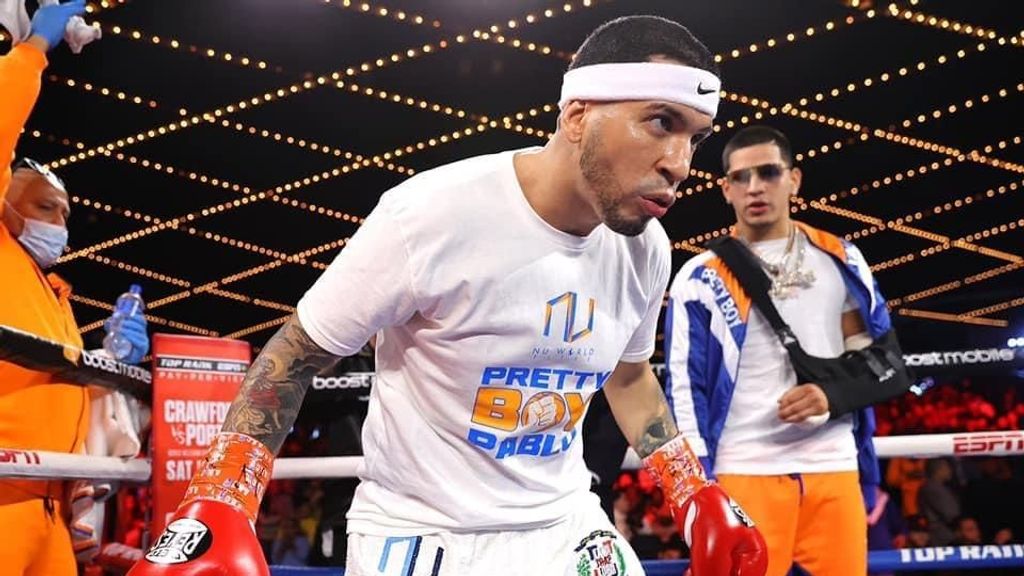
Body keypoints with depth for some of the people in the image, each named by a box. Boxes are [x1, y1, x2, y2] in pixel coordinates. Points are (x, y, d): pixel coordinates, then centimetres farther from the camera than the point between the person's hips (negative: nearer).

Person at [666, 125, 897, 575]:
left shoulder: (839, 260, 11)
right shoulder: (700, 279, 3)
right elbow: (685, 388, 0)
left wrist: (832, 394, -7)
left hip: (833, 470, 3)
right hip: (744, 473, -3)